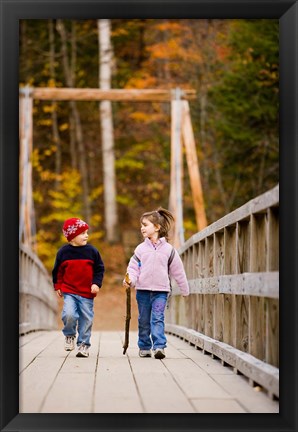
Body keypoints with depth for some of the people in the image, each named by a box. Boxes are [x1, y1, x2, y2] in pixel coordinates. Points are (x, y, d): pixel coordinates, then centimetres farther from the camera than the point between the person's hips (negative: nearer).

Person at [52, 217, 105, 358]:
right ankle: (70, 335, 9)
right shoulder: (63, 252, 1)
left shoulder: (92, 251, 0)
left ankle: (83, 344, 17)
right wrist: (57, 286, 10)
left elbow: (100, 269, 6)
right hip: (69, 291, -1)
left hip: (87, 293, 1)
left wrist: (96, 283, -6)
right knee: (69, 314, -19)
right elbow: (57, 271, 12)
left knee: (86, 319, 2)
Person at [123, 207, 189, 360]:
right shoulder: (140, 249, 5)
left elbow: (178, 271, 8)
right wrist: (130, 279, -17)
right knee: (144, 320, 9)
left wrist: (184, 290, 14)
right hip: (142, 290, 2)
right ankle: (144, 347, 19)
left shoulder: (168, 249, 2)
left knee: (158, 319, -11)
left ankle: (159, 346, -17)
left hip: (161, 290, -2)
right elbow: (133, 267, 4)